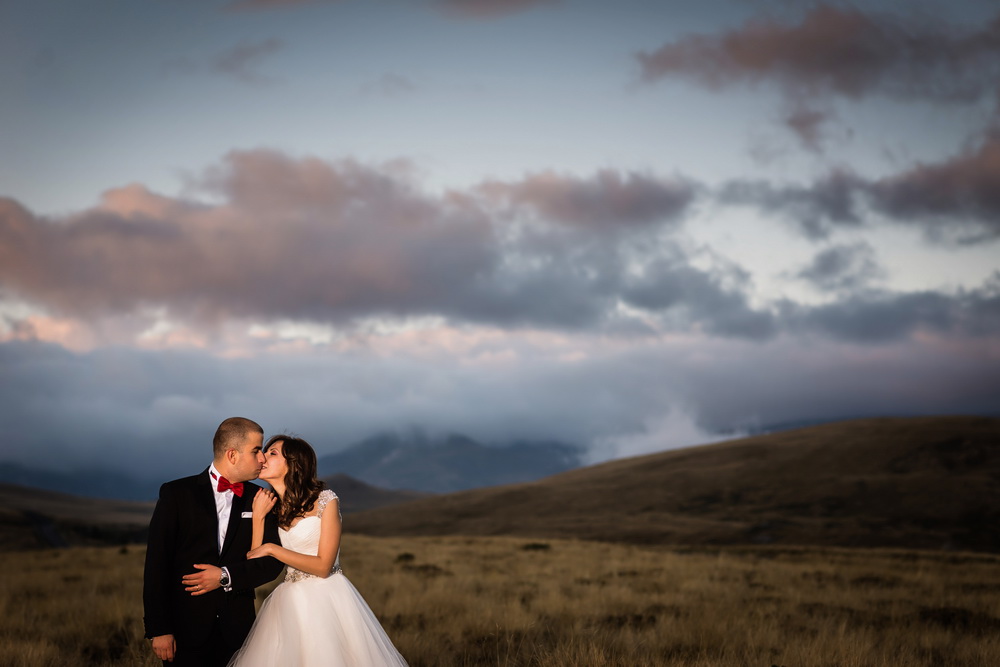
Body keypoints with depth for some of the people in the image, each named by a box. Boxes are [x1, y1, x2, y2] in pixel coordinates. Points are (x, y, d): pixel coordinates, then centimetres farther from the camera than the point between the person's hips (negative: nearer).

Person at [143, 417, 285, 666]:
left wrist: (226, 576, -12)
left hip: (237, 629, 2)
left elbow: (273, 560, 3)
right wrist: (158, 629, -11)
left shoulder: (258, 498, 6)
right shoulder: (176, 493, -2)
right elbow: (156, 564, -6)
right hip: (186, 629, -2)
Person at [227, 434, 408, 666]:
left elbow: (323, 566, -13)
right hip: (290, 604, 4)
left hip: (327, 601, -4)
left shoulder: (325, 501, -8)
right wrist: (258, 517, -8)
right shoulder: (271, 506, 7)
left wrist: (272, 549, -13)